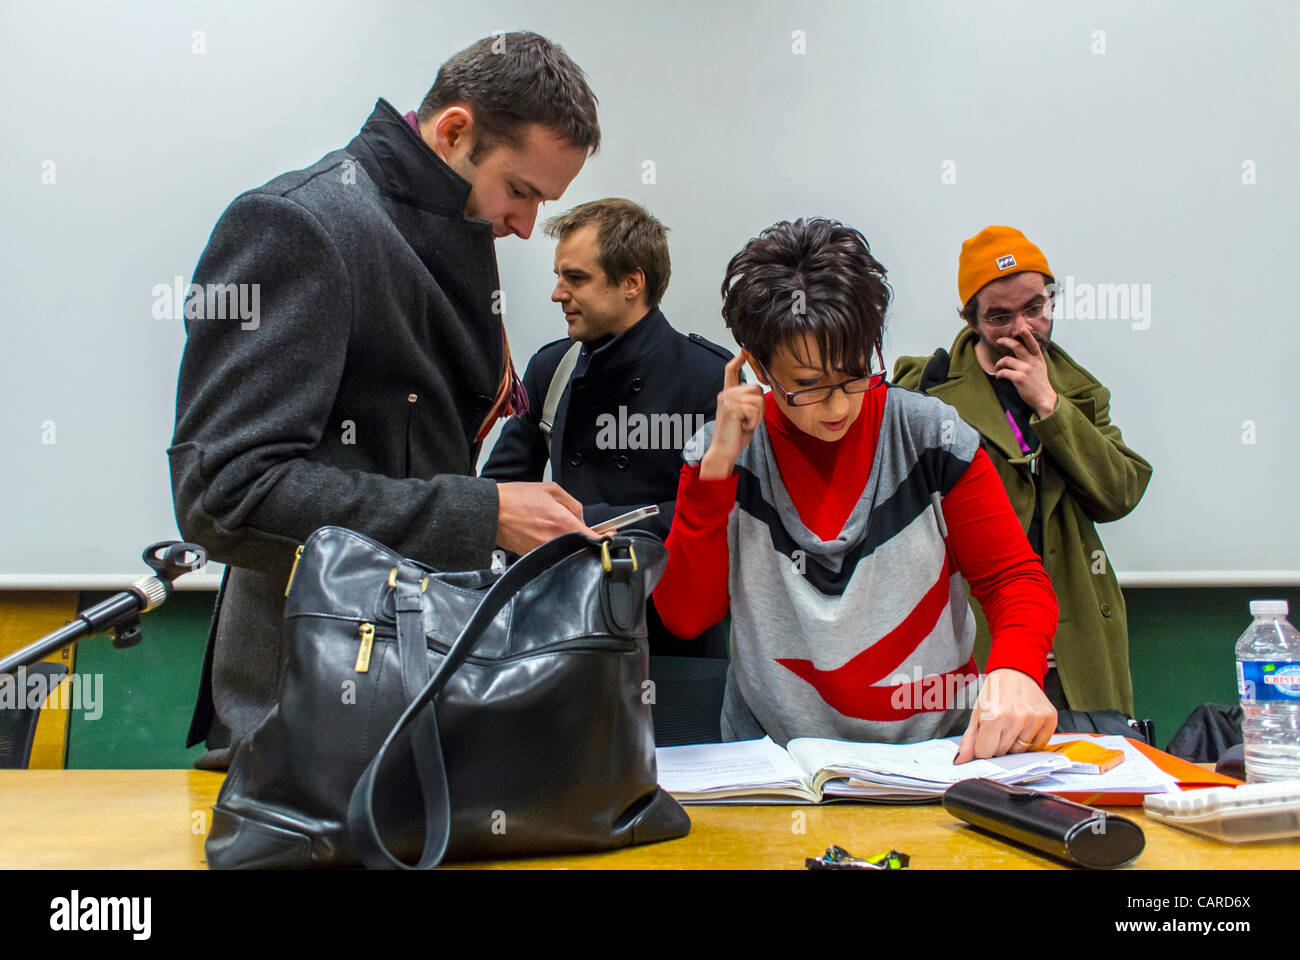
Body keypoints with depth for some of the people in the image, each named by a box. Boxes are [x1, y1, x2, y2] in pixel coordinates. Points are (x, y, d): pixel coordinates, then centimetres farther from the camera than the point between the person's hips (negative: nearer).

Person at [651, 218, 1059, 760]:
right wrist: (717, 467, -13)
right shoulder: (724, 455, -1)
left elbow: (1014, 576, 2)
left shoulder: (929, 436, -2)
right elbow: (683, 614, -5)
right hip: (775, 753, -1)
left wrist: (1014, 671, -18)